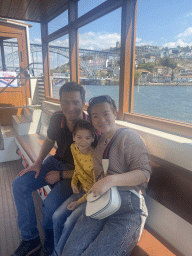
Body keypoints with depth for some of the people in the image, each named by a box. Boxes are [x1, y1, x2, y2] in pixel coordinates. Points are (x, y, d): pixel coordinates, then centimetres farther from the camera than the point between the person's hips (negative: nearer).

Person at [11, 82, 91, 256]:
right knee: (19, 185, -5)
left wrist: (61, 175, -18)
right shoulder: (57, 119, -10)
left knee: (50, 204, -25)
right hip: (55, 161, 6)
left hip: (74, 172, -6)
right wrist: (38, 162, 1)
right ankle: (30, 238, 11)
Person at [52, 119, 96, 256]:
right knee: (57, 216, 0)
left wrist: (79, 202, -15)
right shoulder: (74, 148, -6)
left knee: (70, 223, -14)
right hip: (81, 190, 7)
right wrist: (74, 183, -2)